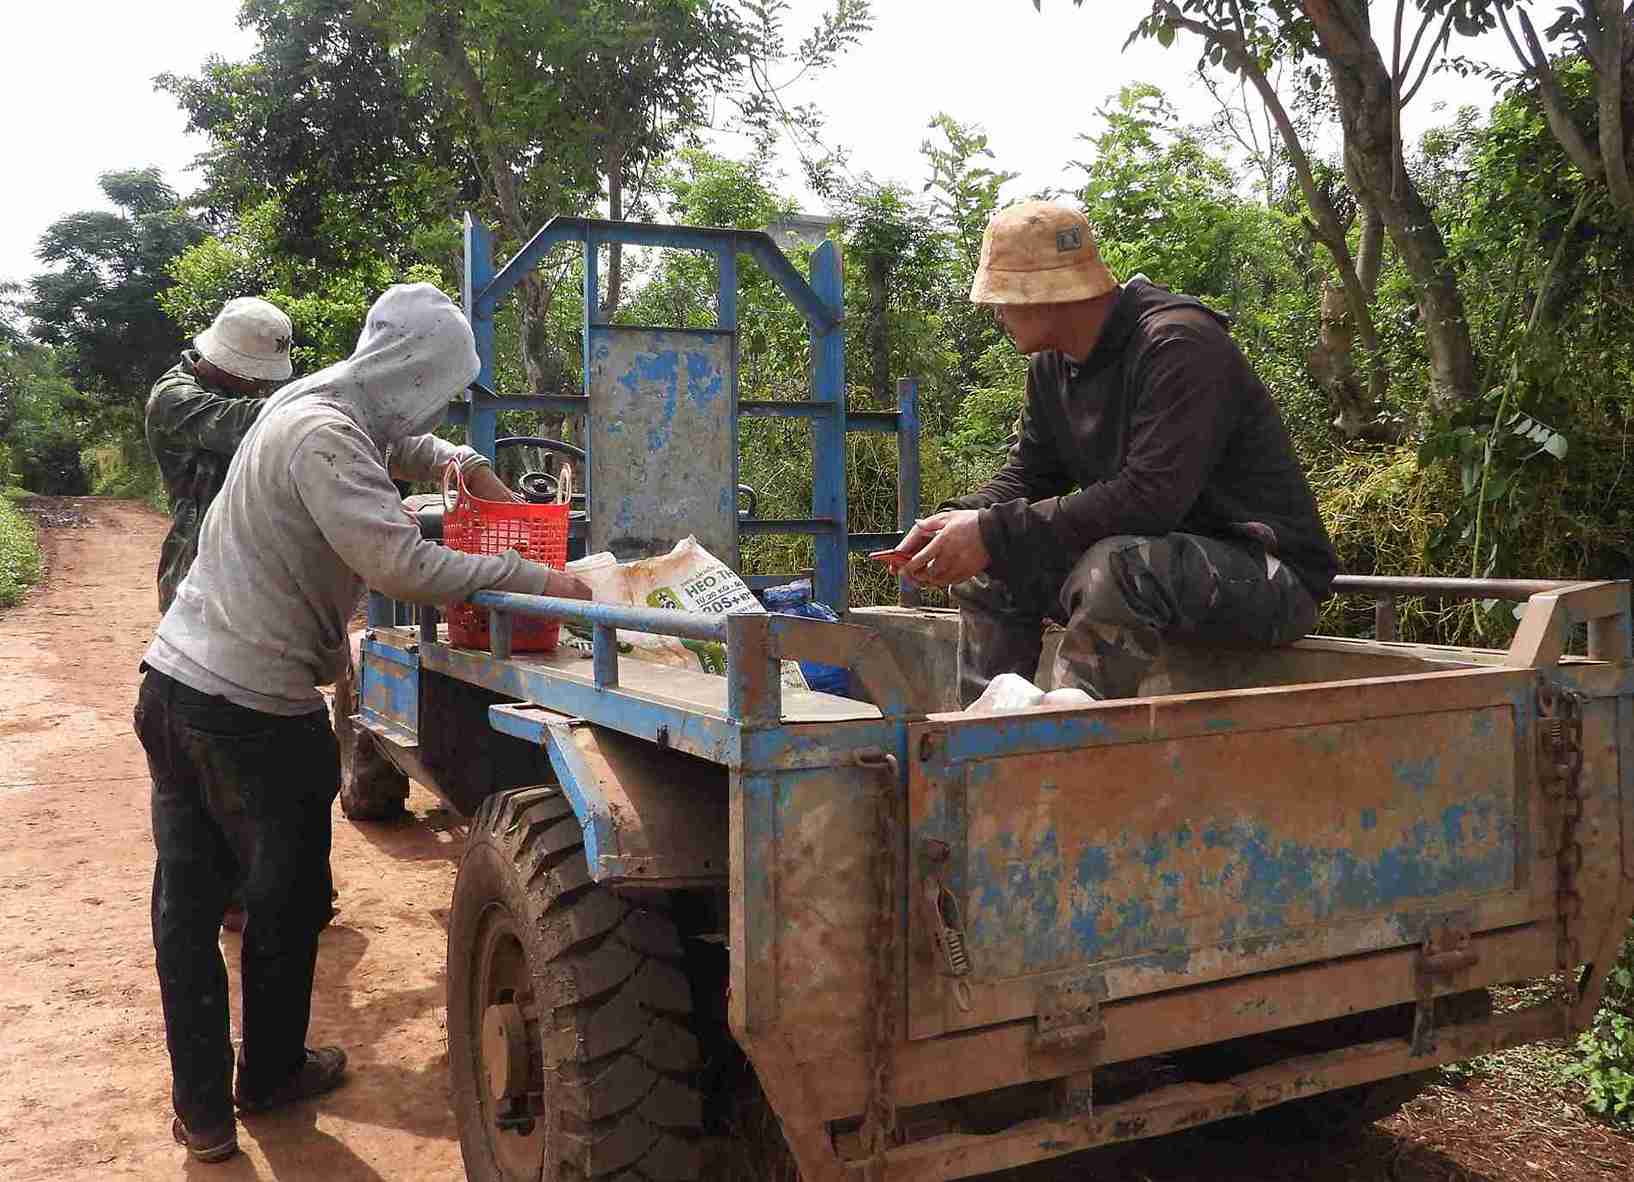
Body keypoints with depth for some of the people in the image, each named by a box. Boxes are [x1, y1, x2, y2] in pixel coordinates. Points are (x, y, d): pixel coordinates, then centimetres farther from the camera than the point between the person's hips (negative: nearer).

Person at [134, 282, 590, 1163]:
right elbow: (405, 566, -27)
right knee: (285, 906, 13)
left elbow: (393, 441, 30)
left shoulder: (310, 402, 10)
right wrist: (536, 580, -20)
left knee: (187, 906, 13)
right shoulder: (324, 437, -20)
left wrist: (465, 463, 13)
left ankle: (201, 1111, 24)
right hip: (254, 710, -9)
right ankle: (268, 1078, 32)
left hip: (175, 684, 9)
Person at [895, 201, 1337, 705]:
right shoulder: (1053, 365, 5)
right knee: (992, 571, 0)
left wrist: (995, 533, -30)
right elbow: (1026, 475, 10)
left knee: (1114, 568, -36)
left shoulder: (1179, 345, -22)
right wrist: (960, 519, -13)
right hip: (1150, 557, 8)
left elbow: (1149, 498, -31)